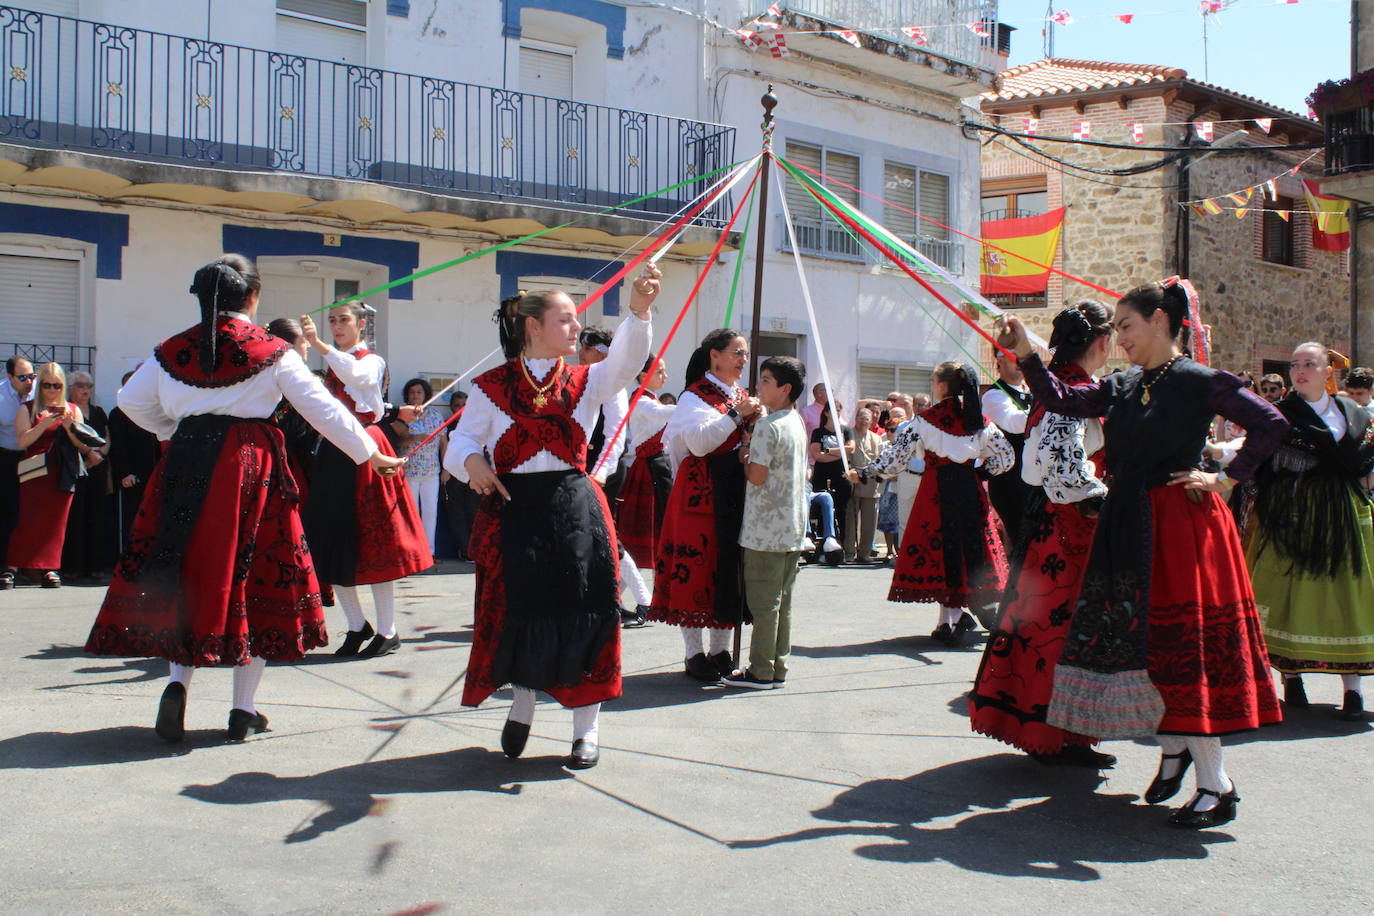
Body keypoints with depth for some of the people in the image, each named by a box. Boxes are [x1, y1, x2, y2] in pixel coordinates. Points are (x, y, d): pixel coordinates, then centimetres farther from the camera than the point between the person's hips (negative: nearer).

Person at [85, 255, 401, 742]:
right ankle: (244, 709, 9)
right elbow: (322, 407, 0)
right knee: (254, 575, 4)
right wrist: (370, 454, 7)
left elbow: (131, 400, 16)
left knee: (191, 573, 14)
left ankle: (178, 679, -3)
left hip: (186, 466, 3)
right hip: (253, 467, -3)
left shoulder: (174, 349, 7)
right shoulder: (272, 353, -2)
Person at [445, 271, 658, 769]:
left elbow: (625, 359, -12)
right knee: (516, 611, 6)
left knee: (582, 614, 1)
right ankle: (522, 706, 34)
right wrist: (472, 461, -22)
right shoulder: (492, 386, 3)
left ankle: (586, 729, 15)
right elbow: (460, 443, 2)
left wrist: (638, 311, -30)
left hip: (576, 510, 1)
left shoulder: (585, 382, 7)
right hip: (513, 509, -1)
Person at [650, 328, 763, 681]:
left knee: (730, 565, 8)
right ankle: (694, 653, 3)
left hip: (737, 493, 7)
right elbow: (698, 442, -19)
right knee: (698, 564, -5)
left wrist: (757, 421, -1)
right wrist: (735, 415, -19)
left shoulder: (742, 395, 17)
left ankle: (721, 649, 17)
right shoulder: (695, 395, -5)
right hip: (702, 494, -7)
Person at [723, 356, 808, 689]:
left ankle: (760, 671, 2)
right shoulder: (798, 423, 12)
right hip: (794, 527, 8)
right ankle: (778, 667, 17)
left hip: (765, 529, -8)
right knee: (782, 600, 12)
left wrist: (743, 456, 0)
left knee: (763, 601, -2)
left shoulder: (767, 425, -15)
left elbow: (757, 476, -19)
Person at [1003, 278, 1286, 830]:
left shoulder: (1198, 382, -9)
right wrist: (1025, 352, 5)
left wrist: (1224, 481, -10)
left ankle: (1216, 787, 4)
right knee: (1136, 639, 10)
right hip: (1127, 526, 7)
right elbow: (1062, 401, 12)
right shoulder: (1123, 386, 11)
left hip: (1179, 526, -7)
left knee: (1182, 644, -6)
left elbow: (1270, 424, -12)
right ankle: (1173, 748, 30)